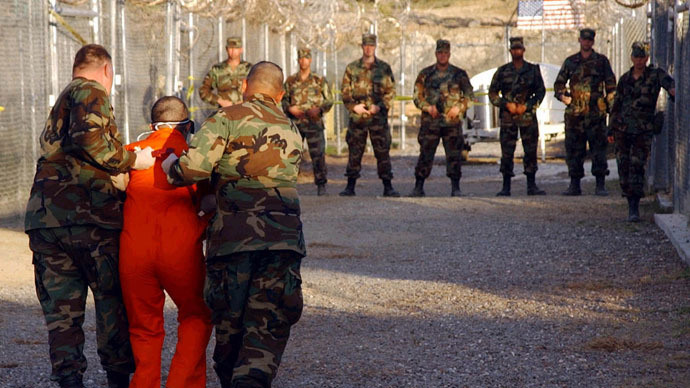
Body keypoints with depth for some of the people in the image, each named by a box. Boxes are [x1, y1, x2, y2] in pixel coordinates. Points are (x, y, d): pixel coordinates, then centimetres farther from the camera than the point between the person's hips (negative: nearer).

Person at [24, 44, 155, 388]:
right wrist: (132, 160, -9)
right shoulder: (90, 93, -2)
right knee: (112, 300, 6)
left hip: (44, 216, 7)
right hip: (86, 214, -7)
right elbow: (89, 139, -20)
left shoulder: (61, 102, 26)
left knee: (61, 308, 7)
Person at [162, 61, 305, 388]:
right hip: (283, 236, 2)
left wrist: (172, 167, 12)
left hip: (232, 235, -2)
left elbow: (194, 167, -11)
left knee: (229, 325, 12)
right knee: (268, 328, -2)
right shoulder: (292, 132, 21)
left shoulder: (229, 118, 3)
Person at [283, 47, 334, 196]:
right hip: (295, 122, 2)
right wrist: (289, 108, -5)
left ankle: (321, 184, 4)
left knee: (318, 154, -5)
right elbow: (284, 100, 17)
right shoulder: (290, 81, 11)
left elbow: (329, 100, 7)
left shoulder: (320, 81, 6)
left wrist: (319, 109, -11)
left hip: (314, 122, -2)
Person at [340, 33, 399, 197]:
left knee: (383, 152, -1)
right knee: (354, 152, 3)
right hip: (357, 116, 1)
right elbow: (345, 92, 9)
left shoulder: (384, 68, 7)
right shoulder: (352, 68, 9)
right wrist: (354, 106, -6)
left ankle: (388, 187, 2)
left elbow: (390, 91, 5)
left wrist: (380, 106, -10)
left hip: (378, 116, -1)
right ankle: (350, 186, 10)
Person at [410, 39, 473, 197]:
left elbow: (469, 94, 9)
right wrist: (427, 107, -9)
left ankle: (455, 188, 4)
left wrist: (459, 107, -8)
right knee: (425, 154, -1)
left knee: (454, 155, -2)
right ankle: (418, 187, 5)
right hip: (430, 122, 0)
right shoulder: (425, 74, 8)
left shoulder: (459, 74, 7)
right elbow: (417, 96, 8)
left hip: (452, 121, 0)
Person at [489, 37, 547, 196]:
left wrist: (526, 106, -7)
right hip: (508, 117, 0)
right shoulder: (502, 71, 7)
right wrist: (507, 105, -7)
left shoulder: (533, 70, 7)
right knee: (506, 152, -1)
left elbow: (541, 92, 6)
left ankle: (531, 186, 7)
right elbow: (492, 93, 7)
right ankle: (506, 187, 4)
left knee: (531, 151, 0)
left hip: (528, 115, 0)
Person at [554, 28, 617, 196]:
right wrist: (563, 96, -1)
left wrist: (611, 107, -2)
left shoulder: (602, 61, 7)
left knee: (599, 148, -5)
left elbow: (611, 86, 7)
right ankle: (574, 185, 10)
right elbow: (558, 84, 18)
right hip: (574, 113, 2)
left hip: (596, 113, -2)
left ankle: (600, 185, -1)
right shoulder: (570, 62, 12)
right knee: (573, 149, 4)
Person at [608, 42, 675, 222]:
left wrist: (673, 89, -44)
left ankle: (635, 208, -12)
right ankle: (631, 204, 17)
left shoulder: (655, 75, 0)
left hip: (643, 130, -4)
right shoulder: (625, 79, 12)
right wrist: (611, 129, 17)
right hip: (622, 129, 4)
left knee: (637, 166, -12)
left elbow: (668, 82, -20)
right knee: (623, 166, 2)